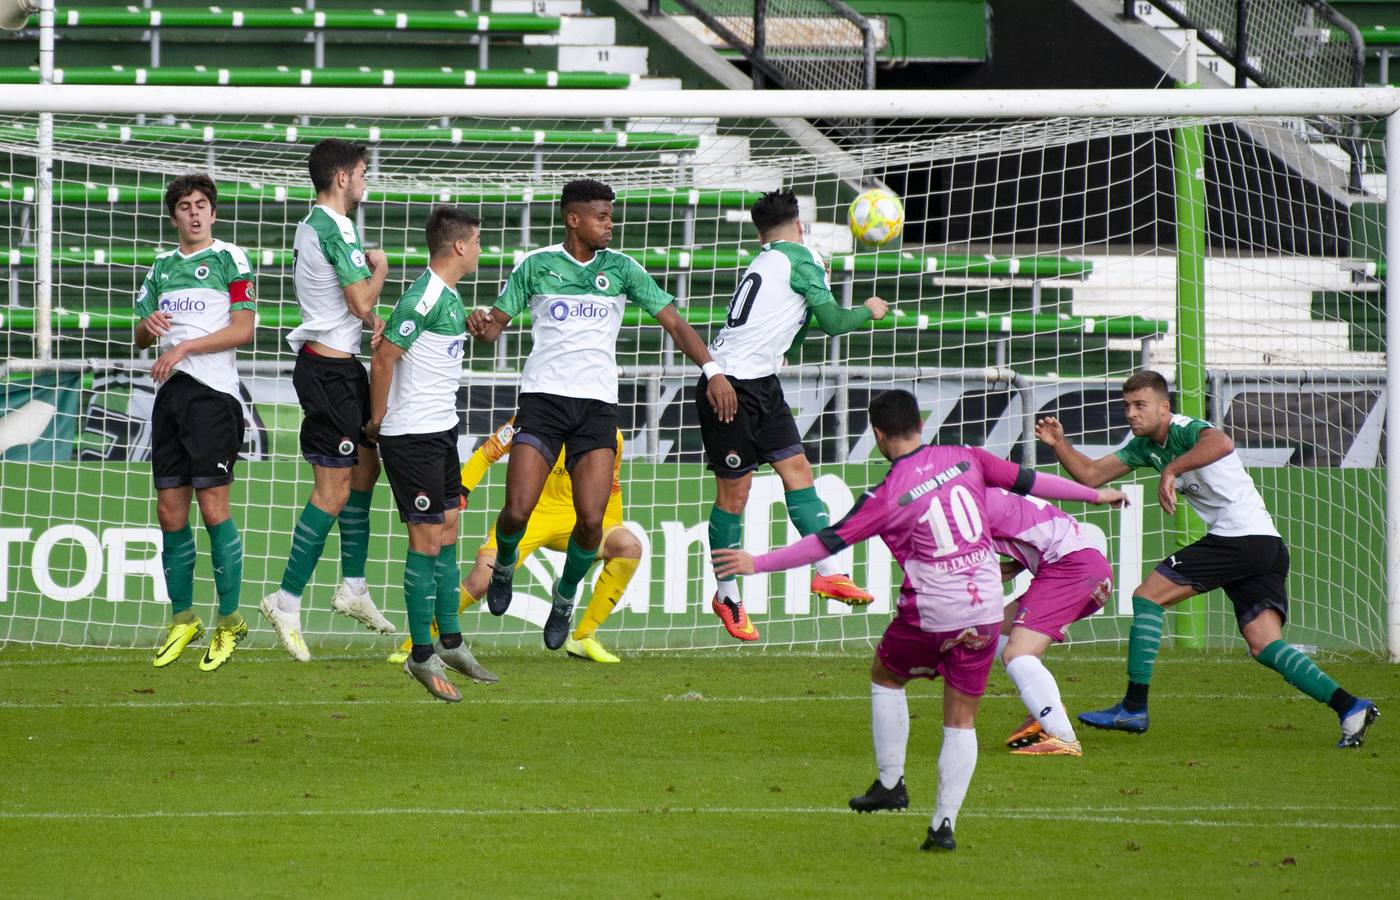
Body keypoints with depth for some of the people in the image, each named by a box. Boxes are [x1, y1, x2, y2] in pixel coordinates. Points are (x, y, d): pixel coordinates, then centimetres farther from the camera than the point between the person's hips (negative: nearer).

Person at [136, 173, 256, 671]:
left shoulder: (229, 258, -1)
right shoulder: (163, 266, 18)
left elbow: (242, 331, -9)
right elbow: (142, 337, 22)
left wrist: (183, 346, -14)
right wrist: (148, 326, -1)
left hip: (213, 392, -6)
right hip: (170, 391, 6)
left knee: (213, 507, -10)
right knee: (170, 512, 5)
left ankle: (229, 620, -4)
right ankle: (182, 617, 15)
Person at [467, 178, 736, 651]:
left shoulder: (621, 269, 6)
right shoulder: (536, 266, 4)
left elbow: (673, 321, 6)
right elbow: (497, 323, 9)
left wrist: (712, 369, -7)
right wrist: (480, 325, -17)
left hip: (597, 405, 1)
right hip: (542, 399, -1)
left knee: (591, 519, -12)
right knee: (518, 510, -12)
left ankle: (565, 595, 16)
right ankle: (504, 565, 23)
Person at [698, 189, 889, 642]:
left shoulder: (762, 263, 18)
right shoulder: (801, 257, -6)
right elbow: (833, 322, -5)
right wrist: (869, 310, 13)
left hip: (761, 383, 9)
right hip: (729, 385, -9)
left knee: (797, 469, 3)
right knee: (734, 491, 0)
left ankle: (827, 571, 0)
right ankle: (727, 594, 9)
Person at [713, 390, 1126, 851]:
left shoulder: (886, 496, -10)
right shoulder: (965, 459, 1)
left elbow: (826, 542, -10)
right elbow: (1026, 480, 11)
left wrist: (758, 563, -3)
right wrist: (1095, 494, 25)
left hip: (931, 614, -4)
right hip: (985, 609, 4)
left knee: (885, 677, 25)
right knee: (961, 720, 10)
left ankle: (891, 782, 22)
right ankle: (945, 823, 3)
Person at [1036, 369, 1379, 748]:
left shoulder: (1186, 430, -9)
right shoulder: (1146, 446, 19)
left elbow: (1221, 444, -34)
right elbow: (1091, 474, 22)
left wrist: (1171, 469, -36)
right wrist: (1058, 443, 9)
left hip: (1240, 536, -10)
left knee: (1147, 597, -5)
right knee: (1264, 646, 0)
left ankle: (1134, 708, -4)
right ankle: (1349, 707, -12)